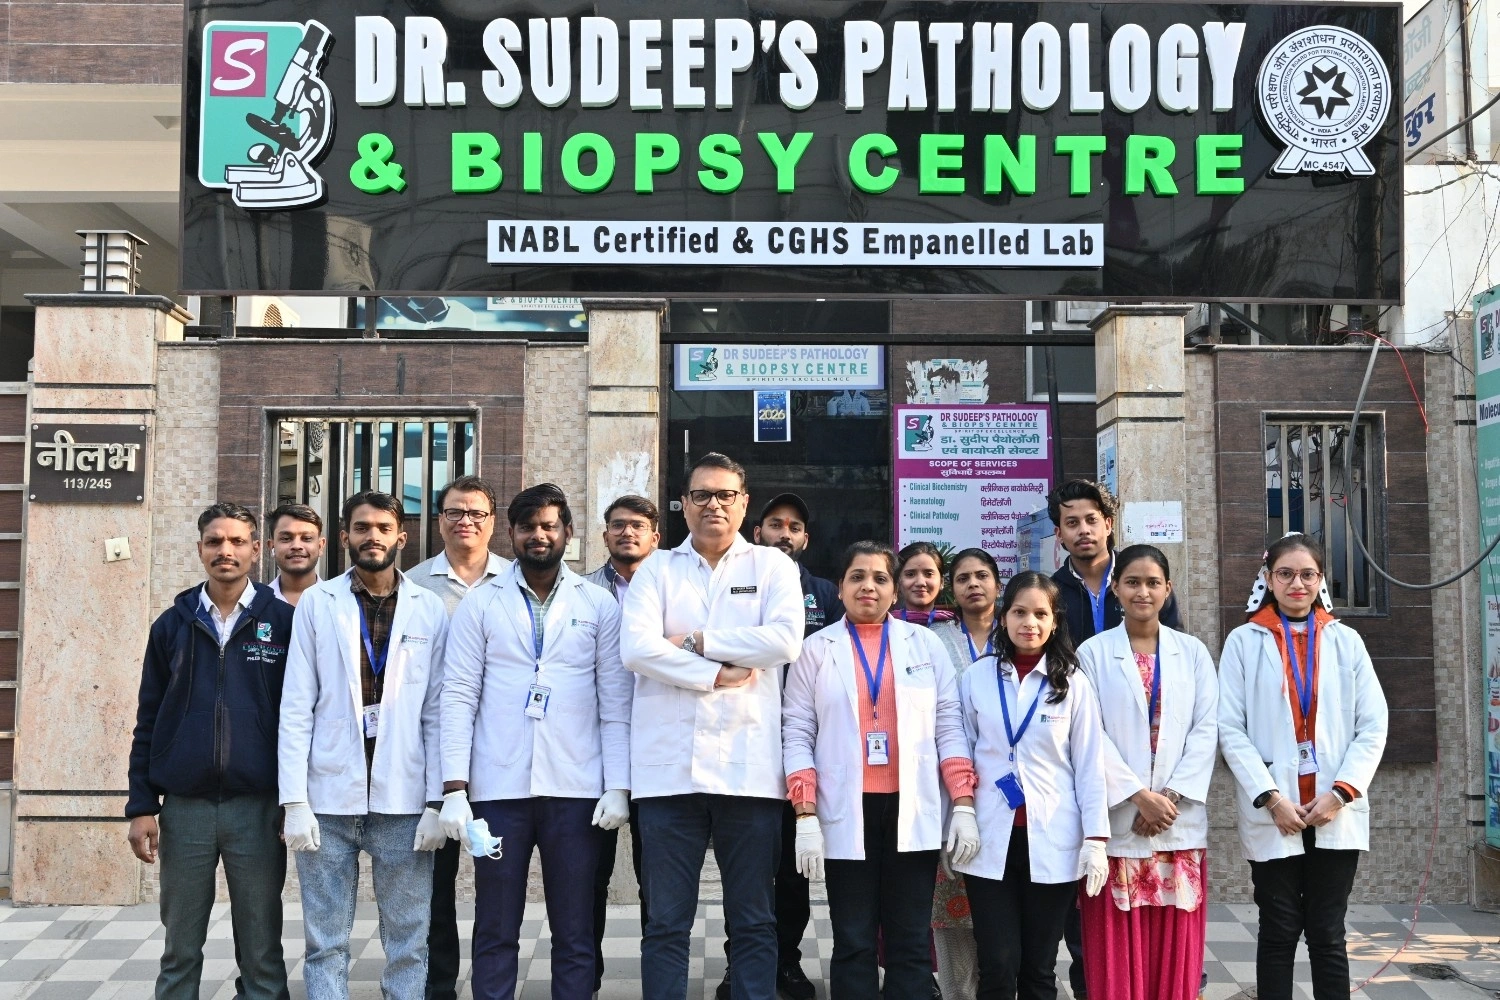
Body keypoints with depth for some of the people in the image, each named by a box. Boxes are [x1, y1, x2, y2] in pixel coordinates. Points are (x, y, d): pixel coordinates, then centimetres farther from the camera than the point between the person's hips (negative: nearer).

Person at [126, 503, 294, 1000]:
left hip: (258, 806, -2)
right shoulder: (172, 624, 7)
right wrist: (141, 805, 2)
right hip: (184, 807, 2)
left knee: (261, 953, 6)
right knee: (179, 951, 10)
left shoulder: (283, 621, 1)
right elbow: (148, 722, 8)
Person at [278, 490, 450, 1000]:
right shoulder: (317, 603, 3)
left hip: (404, 802, 0)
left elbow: (436, 713, 2)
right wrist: (295, 802, -6)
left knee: (408, 941, 7)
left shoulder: (429, 609, 3)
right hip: (329, 799, 0)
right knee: (325, 942, 7)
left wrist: (436, 802, -3)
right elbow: (296, 710, 0)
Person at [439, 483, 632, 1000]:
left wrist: (618, 786, -4)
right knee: (495, 933, 7)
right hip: (498, 788, 0)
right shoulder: (480, 604, 6)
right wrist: (455, 787, -6)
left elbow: (616, 703, 3)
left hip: (576, 791, 0)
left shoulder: (599, 605, 6)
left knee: (575, 934, 7)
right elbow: (458, 698, 1)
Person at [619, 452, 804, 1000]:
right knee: (666, 924, 7)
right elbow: (636, 647, -6)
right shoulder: (657, 569, 10)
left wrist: (698, 640, -6)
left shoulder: (772, 566, 9)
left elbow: (784, 640, -9)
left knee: (754, 923, 8)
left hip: (749, 766, 0)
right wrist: (717, 675, -10)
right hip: (670, 767, 1)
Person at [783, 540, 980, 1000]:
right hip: (846, 814, -1)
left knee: (910, 943, 6)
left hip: (913, 813, 1)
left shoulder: (926, 644, 8)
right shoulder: (817, 649, 4)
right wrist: (805, 818, -8)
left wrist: (964, 806, -2)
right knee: (853, 944, 5)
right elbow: (797, 734, 0)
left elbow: (949, 728, 6)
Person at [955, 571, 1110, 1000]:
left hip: (1052, 841, 0)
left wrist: (1096, 838, -4)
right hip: (990, 840, 0)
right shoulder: (975, 678, 2)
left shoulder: (1073, 684, 2)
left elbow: (1090, 766, 2)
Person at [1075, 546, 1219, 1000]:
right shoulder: (1093, 653, 2)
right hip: (1116, 820, -2)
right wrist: (1138, 795, -13)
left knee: (1174, 950, 6)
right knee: (1117, 952, 1)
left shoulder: (1193, 652, 8)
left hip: (1179, 821, 2)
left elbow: (1206, 730, 2)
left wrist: (1171, 796, -9)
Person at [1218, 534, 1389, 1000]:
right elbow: (1230, 728, -4)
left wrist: (1341, 793, -8)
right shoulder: (1244, 642, 1)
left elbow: (1373, 726, 4)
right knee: (1279, 932, 7)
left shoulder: (1346, 641, 7)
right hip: (1272, 816, -1)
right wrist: (1271, 798, -12)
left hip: (1336, 814, 2)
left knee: (1328, 934, 7)